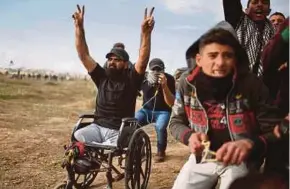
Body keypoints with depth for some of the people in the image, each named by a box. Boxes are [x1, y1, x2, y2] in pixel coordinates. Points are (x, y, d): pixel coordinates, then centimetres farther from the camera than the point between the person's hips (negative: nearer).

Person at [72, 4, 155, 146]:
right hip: (97, 127, 3)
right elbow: (84, 55, 4)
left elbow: (143, 60, -18)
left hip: (119, 132, -3)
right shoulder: (102, 76, 8)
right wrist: (79, 27, -5)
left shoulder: (130, 80, -2)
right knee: (76, 137, -27)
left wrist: (145, 33, -32)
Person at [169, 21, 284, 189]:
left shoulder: (251, 85, -20)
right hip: (203, 156, 3)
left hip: (241, 160, -2)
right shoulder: (188, 83, -11)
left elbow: (275, 131, -15)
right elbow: (176, 122, 1)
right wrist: (189, 136, -20)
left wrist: (249, 144, -35)